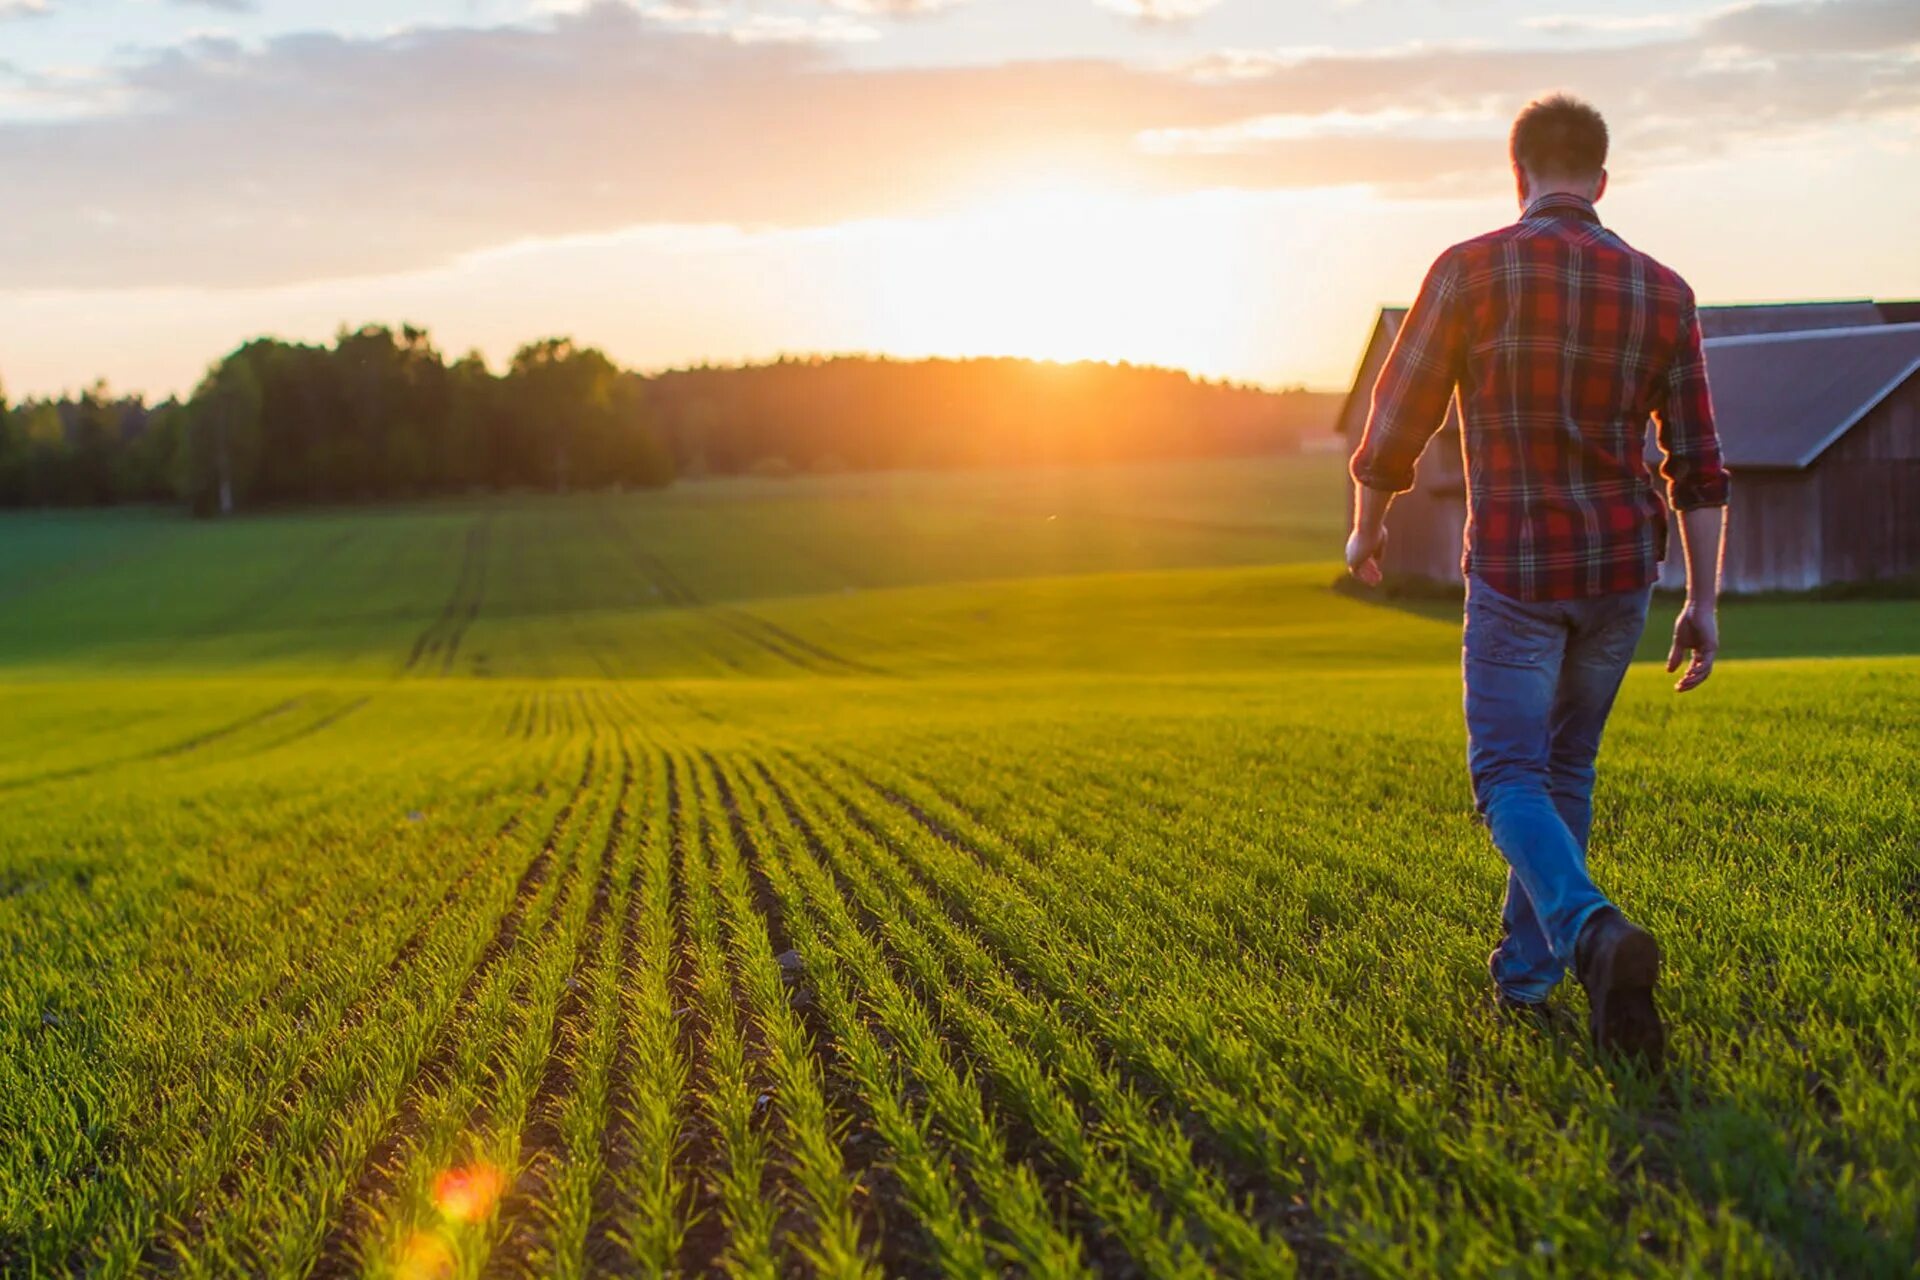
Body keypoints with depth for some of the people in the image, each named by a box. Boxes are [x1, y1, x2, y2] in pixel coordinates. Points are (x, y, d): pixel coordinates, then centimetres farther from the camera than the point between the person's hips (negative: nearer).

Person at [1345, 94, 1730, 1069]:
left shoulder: (1470, 270, -10)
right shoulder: (1662, 293, 1)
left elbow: (1398, 420, -4)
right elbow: (1698, 466, -1)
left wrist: (1365, 530, 14)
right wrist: (1702, 604, 4)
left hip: (1515, 573, -4)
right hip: (1623, 570, 4)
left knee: (1510, 780, 0)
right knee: (1566, 767, 21)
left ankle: (1594, 934, -27)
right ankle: (1525, 969, 27)